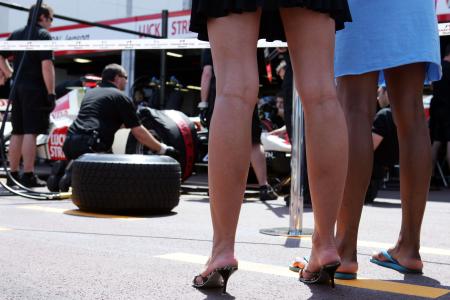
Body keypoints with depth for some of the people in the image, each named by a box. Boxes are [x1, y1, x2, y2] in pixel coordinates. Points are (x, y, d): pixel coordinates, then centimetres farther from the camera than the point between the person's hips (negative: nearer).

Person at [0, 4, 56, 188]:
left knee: (17, 133, 10)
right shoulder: (43, 35, -6)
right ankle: (28, 176, -9)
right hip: (35, 89, -7)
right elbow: (46, 65, -15)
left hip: (18, 88, 7)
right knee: (31, 132, -8)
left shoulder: (16, 34, 16)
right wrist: (51, 93, -14)